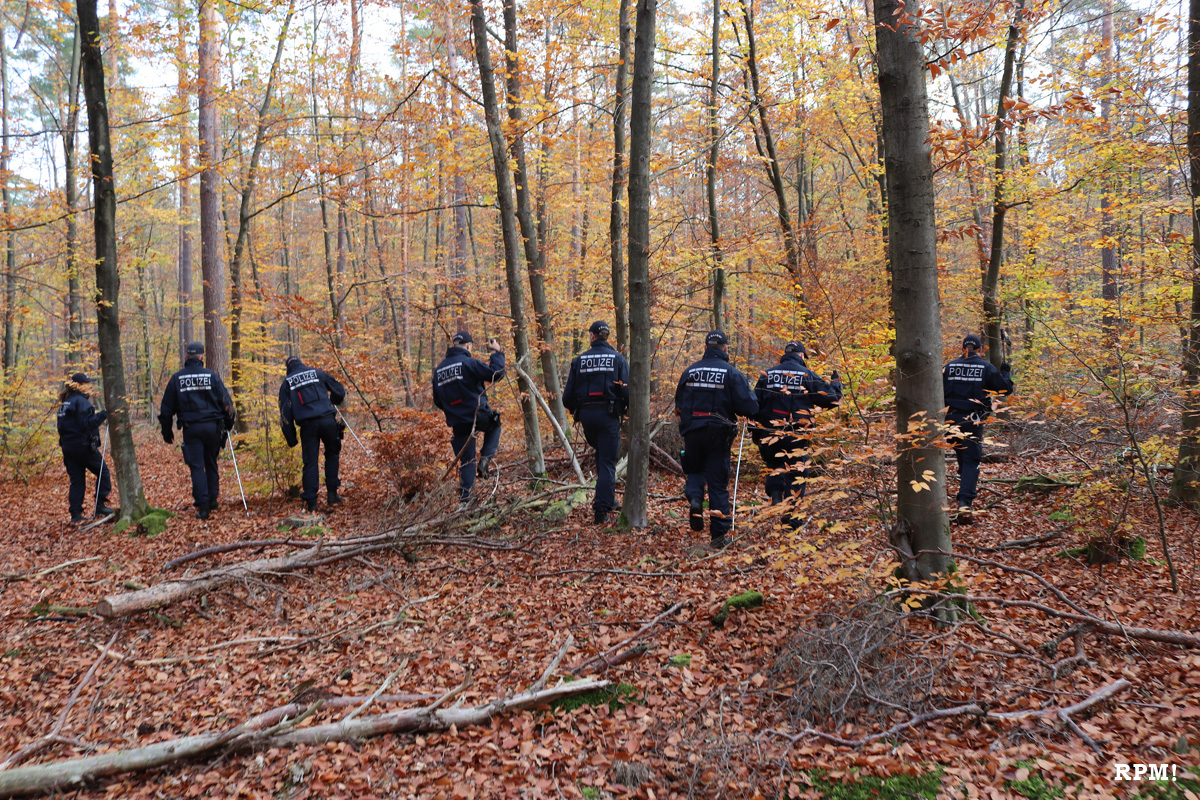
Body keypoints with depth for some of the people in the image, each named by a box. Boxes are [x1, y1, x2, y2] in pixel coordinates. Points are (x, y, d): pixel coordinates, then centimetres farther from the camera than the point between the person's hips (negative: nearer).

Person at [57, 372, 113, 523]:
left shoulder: (64, 403, 15)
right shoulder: (81, 401, -13)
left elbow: (61, 426, 19)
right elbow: (88, 423, -24)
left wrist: (65, 442, 23)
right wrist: (103, 414, -24)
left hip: (68, 447, 8)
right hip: (84, 446, -8)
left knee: (76, 480, 10)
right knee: (103, 472, 6)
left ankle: (75, 513, 9)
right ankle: (100, 505, 3)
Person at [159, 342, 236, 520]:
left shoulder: (176, 378, 2)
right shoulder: (211, 375, 0)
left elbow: (166, 408, 7)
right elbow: (226, 401, 0)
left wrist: (167, 431, 17)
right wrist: (229, 424, 11)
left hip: (191, 428, -1)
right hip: (212, 426, 1)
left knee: (196, 467, 1)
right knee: (211, 464, 15)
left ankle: (203, 505, -6)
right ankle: (212, 500, 20)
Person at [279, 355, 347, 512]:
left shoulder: (286, 383, 13)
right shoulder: (318, 373, 14)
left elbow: (285, 412, 8)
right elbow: (339, 391, 16)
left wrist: (291, 439, 12)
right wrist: (334, 401, 40)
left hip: (307, 425, 0)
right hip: (327, 419, 0)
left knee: (310, 462, 6)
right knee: (332, 454, 18)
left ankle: (311, 502, 2)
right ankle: (332, 493, 13)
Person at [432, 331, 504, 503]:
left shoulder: (439, 369, 10)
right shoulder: (469, 362, -11)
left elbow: (437, 400, 17)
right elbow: (496, 373, -16)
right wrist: (497, 353, -2)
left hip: (458, 423, 5)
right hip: (478, 416, -5)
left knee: (465, 459, 13)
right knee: (494, 425, 28)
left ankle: (464, 494, 7)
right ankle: (485, 460, 10)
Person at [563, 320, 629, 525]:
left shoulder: (579, 360, 5)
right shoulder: (618, 358, -1)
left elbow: (568, 394, 4)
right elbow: (628, 390, -8)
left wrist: (574, 410, 23)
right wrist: (629, 408, 11)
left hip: (586, 415, 3)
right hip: (608, 415, -3)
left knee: (601, 454, 25)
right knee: (607, 461, 1)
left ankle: (607, 500, 25)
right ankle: (601, 510, -5)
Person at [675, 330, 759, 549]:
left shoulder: (690, 371, 4)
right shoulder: (732, 373, -6)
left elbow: (679, 405, 8)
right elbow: (747, 407, -12)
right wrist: (752, 403, 10)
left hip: (692, 432, 2)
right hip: (718, 434, -2)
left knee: (695, 470, 25)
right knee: (718, 483, 6)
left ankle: (694, 498, -6)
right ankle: (719, 535, 9)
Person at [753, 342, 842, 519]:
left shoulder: (766, 374, 7)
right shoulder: (808, 375, -2)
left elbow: (756, 404, 8)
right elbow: (830, 399, 2)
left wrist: (756, 434, 16)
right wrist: (835, 383, 23)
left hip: (769, 434, 3)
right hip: (797, 436, -3)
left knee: (774, 468, 21)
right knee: (796, 474, 7)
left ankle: (775, 496, -4)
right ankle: (790, 516, 7)